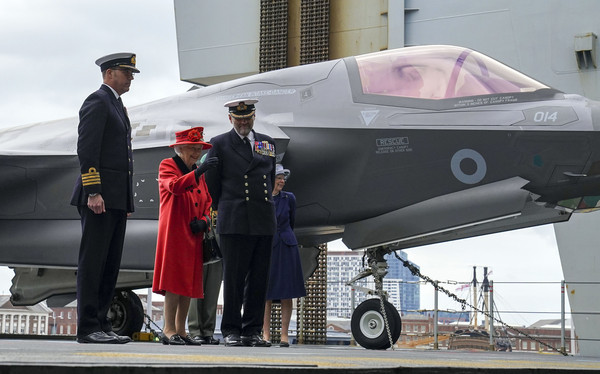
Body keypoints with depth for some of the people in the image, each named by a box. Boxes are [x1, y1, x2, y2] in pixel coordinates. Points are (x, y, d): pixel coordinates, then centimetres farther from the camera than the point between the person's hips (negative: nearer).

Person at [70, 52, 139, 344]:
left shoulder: (117, 106, 23)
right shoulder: (97, 102, -6)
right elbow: (86, 150, -15)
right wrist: (93, 192, -22)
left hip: (116, 200, 10)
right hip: (99, 198, -9)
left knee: (111, 265, 8)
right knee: (92, 263, -8)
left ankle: (101, 324, 12)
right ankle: (87, 328, -7)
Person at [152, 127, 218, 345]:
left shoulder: (199, 174, 21)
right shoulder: (167, 166, 0)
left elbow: (207, 202, 21)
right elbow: (174, 186, -21)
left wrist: (204, 221, -1)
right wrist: (198, 172, -35)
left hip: (193, 236, 7)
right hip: (174, 234, -7)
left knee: (190, 282, 6)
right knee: (174, 280, -11)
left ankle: (181, 331, 10)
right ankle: (169, 330, -10)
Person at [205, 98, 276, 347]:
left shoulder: (267, 143, 17)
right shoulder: (220, 144, 6)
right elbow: (212, 183, 9)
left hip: (264, 221, 4)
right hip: (234, 223, -4)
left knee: (259, 278, 4)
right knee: (234, 278, -3)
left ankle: (252, 331, 10)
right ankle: (231, 331, 4)